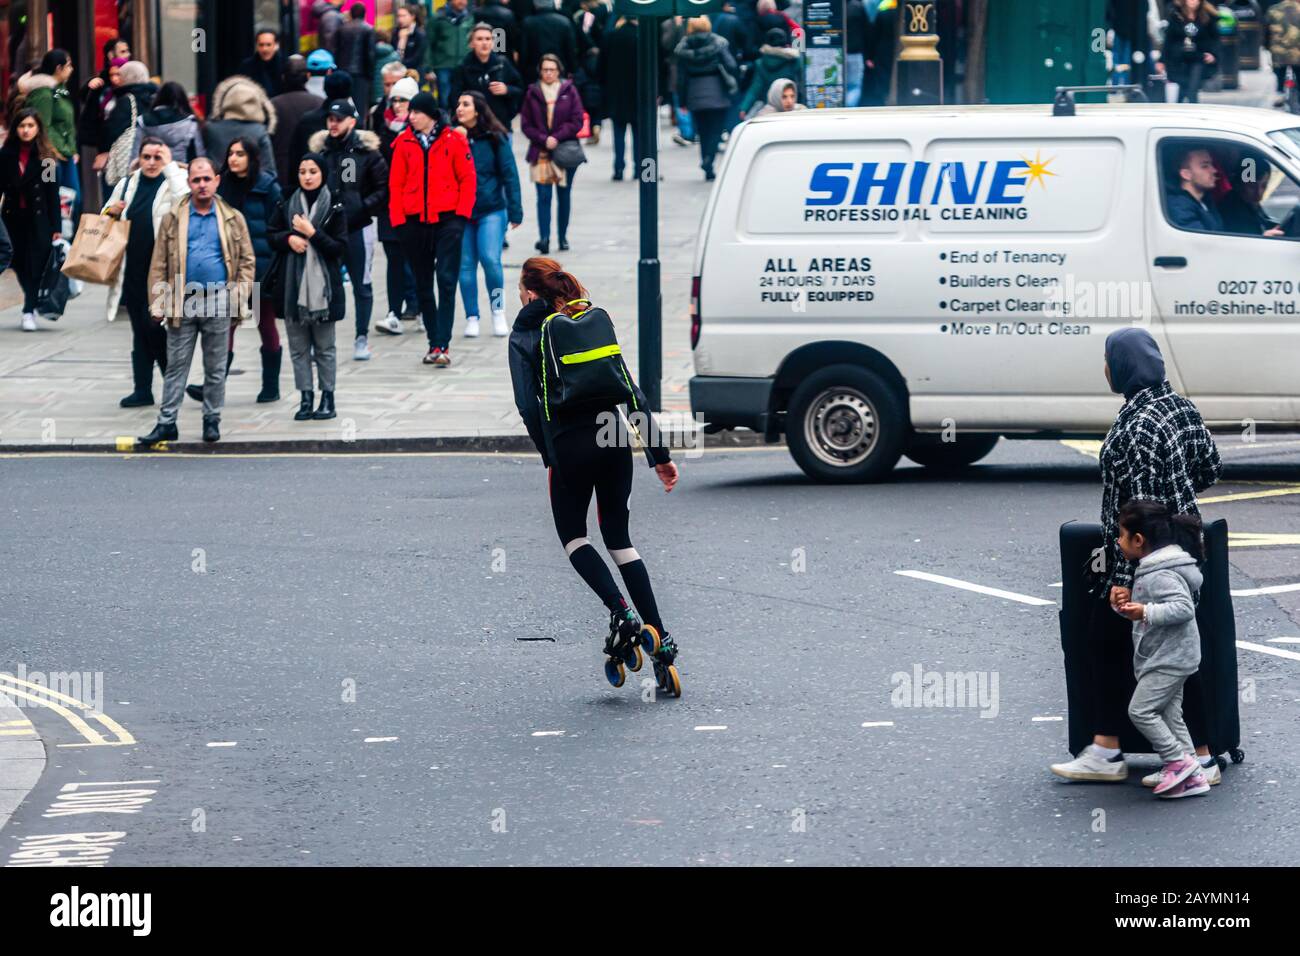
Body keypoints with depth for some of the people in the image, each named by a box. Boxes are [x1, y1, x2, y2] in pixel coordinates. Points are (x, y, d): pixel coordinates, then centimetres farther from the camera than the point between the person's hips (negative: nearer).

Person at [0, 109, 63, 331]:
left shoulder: (45, 157, -5)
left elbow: (53, 194, -4)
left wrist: (56, 227, -8)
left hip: (39, 219, -3)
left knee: (35, 264, -6)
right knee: (20, 264, 9)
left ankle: (29, 311, -5)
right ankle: (33, 304, 27)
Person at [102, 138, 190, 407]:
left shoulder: (172, 182, -2)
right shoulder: (127, 185, 13)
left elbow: (184, 200, -25)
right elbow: (105, 218, 24)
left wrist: (170, 166, -17)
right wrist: (111, 211, 1)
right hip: (133, 270, 6)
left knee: (154, 325, -8)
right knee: (140, 331, 10)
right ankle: (142, 390, 15)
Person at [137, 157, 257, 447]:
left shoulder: (232, 219, 6)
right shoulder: (173, 219, 5)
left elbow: (247, 260, 6)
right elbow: (158, 265, 3)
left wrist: (239, 295, -6)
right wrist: (157, 303, -5)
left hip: (218, 303, 0)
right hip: (182, 303, 0)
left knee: (216, 368, 7)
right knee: (176, 366, 1)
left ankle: (212, 421, 17)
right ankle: (167, 423, 3)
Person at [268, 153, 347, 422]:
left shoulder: (334, 208, -3)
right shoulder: (286, 206, 7)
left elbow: (340, 248, -6)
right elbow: (272, 236, 14)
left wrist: (312, 233, -16)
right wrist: (289, 238, -7)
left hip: (323, 285, -3)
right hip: (292, 285, 3)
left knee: (324, 347, 4)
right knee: (298, 347, 5)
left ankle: (327, 397, 11)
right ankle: (306, 397, 10)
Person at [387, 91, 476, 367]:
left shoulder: (453, 141, -1)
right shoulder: (404, 143, 5)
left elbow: (468, 179, 1)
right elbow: (396, 184, 6)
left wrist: (462, 213, -8)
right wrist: (397, 219, -2)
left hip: (447, 219, -3)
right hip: (415, 221, 3)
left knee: (446, 280, -9)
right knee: (423, 284, 9)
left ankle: (442, 344, -11)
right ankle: (434, 341, 18)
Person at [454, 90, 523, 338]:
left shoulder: (494, 138, -2)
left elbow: (509, 173, -1)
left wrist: (515, 210, -5)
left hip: (491, 210, -3)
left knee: (490, 259, -13)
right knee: (465, 264, 2)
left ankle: (498, 312, 6)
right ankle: (471, 318, 11)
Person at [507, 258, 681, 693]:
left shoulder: (527, 334, 2)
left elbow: (528, 404, -9)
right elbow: (632, 392, 11)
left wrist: (548, 458, 0)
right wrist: (659, 455, 12)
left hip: (569, 445, -4)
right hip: (614, 441, 4)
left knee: (572, 535, 16)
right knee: (619, 538, 15)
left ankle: (621, 614, -7)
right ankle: (660, 641, 4)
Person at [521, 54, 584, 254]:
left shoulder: (569, 91, 2)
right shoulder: (532, 93, 4)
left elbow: (577, 122, -1)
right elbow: (526, 124, 3)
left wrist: (557, 138, -11)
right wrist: (544, 140, -10)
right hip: (541, 153, 0)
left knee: (564, 196, 8)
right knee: (543, 196, -10)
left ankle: (563, 237, 17)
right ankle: (544, 238, -16)